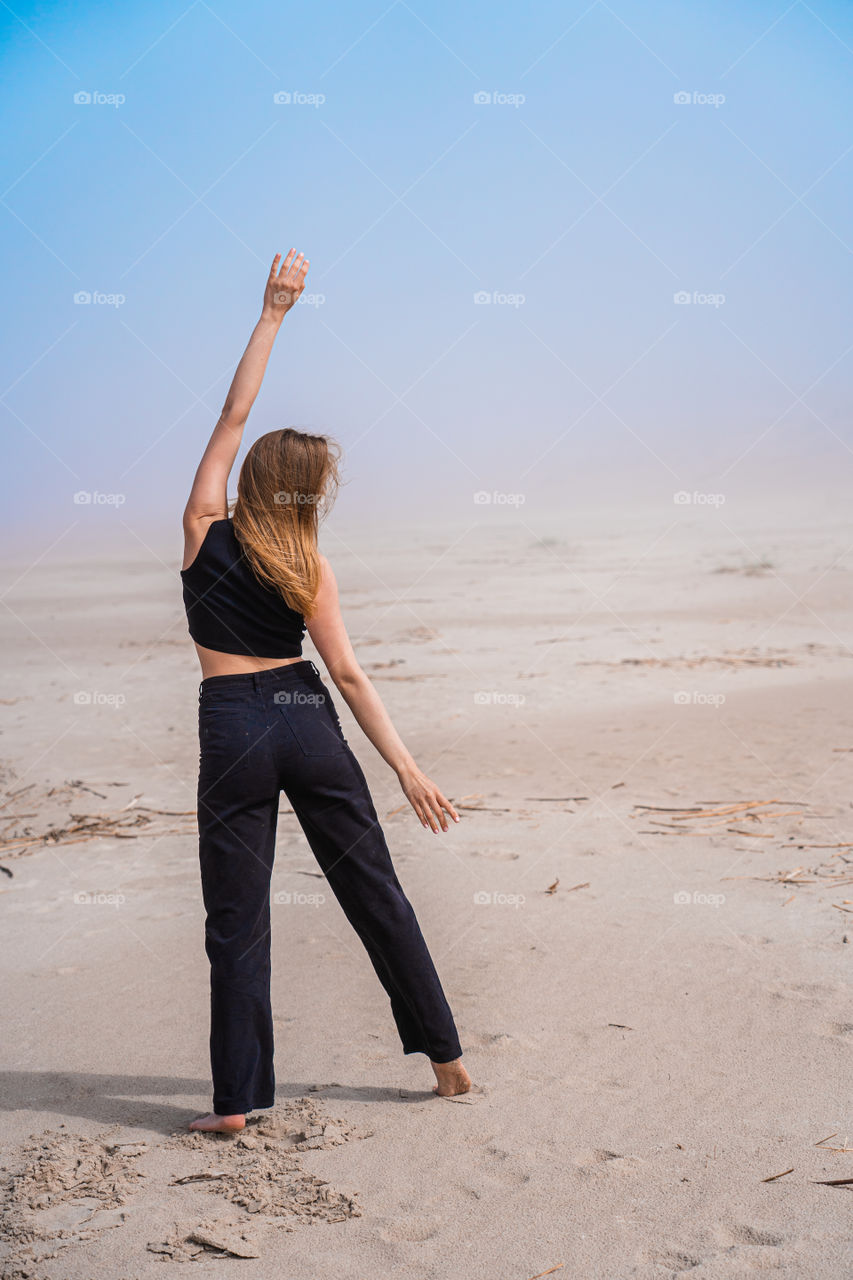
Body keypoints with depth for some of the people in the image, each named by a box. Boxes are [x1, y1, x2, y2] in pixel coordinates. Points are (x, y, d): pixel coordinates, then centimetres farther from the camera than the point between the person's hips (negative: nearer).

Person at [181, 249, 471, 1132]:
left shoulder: (205, 529, -3)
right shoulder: (311, 569, -2)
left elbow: (234, 412, 4)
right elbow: (348, 675, -7)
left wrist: (272, 313, 5)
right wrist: (407, 769, -5)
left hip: (232, 728, -1)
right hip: (306, 720, 1)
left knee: (236, 919, 5)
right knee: (375, 892, 11)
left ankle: (237, 1100, 8)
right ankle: (444, 1054, 21)